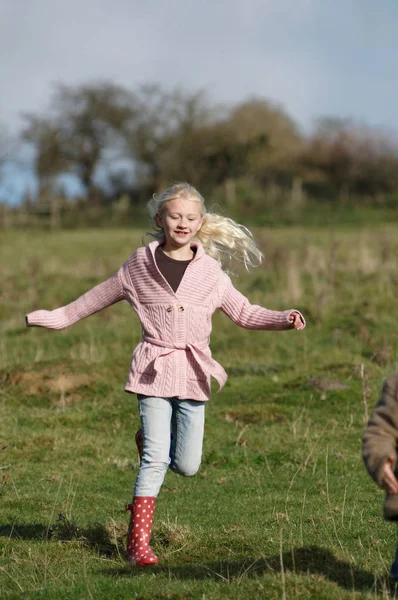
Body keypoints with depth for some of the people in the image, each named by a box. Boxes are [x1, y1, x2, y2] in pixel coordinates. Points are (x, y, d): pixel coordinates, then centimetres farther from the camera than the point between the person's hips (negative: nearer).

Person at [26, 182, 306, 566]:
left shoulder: (210, 272, 6)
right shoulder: (141, 265, 4)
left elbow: (243, 312, 13)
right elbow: (101, 296, 17)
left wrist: (283, 319, -2)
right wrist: (58, 317, 21)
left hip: (193, 372, 2)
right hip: (154, 369, -2)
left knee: (187, 465, 2)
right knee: (155, 460, -10)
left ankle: (150, 441, 36)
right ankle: (138, 543, -4)